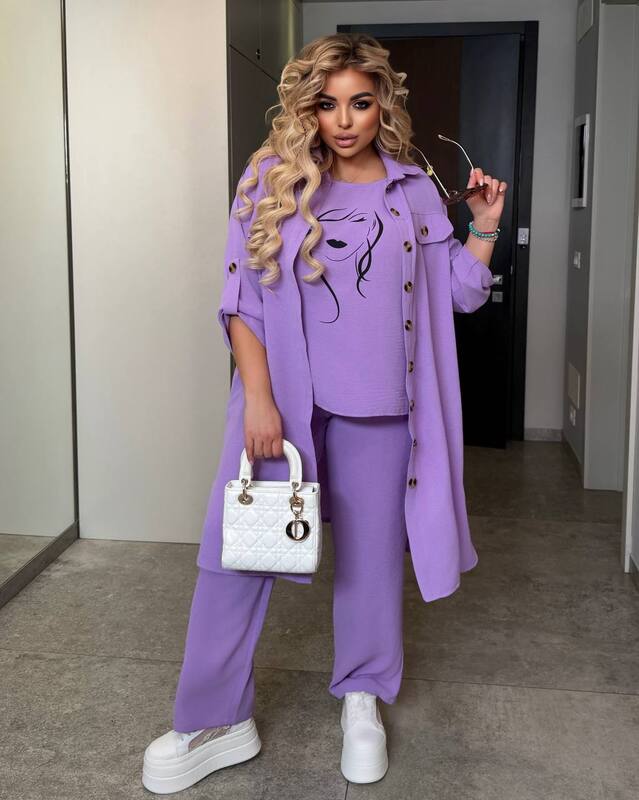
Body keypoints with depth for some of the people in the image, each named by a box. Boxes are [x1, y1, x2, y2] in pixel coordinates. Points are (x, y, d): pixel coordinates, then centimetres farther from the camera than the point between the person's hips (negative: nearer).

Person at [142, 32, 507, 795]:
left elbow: (459, 292, 13)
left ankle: (362, 698, 32)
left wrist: (485, 224, -1)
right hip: (282, 392, -1)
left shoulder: (414, 190, 6)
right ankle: (214, 721, 14)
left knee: (371, 549, 11)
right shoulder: (272, 177, 0)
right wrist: (257, 396, -12)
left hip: (376, 403, 2)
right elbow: (242, 297, -4)